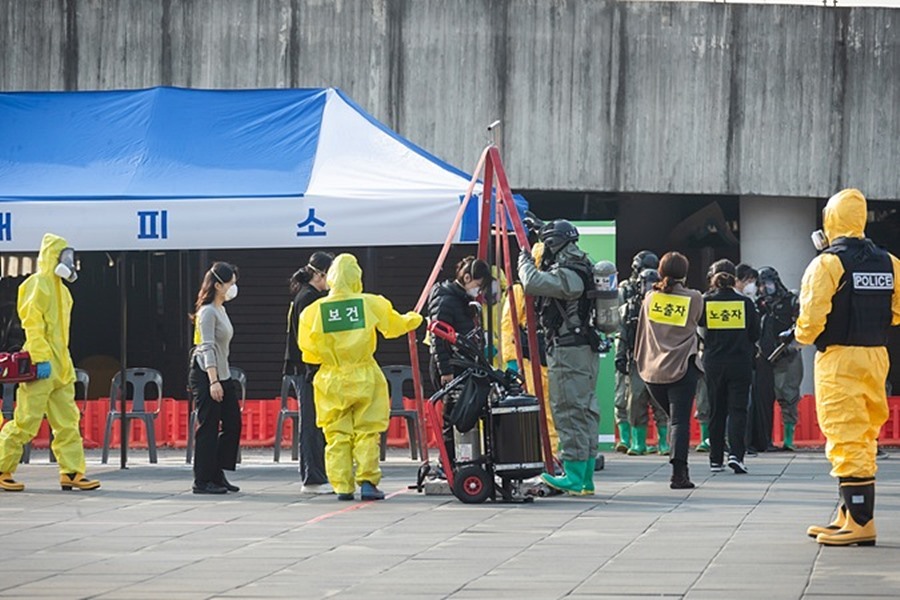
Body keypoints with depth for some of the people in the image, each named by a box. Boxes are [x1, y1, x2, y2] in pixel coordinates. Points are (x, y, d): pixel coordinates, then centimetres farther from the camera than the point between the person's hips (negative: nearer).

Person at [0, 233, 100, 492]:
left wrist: (64, 363, 18)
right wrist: (41, 359, -22)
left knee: (68, 422, 5)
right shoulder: (36, 286, -8)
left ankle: (72, 473, 5)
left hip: (60, 368, 9)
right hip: (40, 368, -9)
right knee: (25, 423, -6)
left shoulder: (60, 289, 20)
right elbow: (32, 325, -16)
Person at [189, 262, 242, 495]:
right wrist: (213, 381, -24)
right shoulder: (208, 312, -12)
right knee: (208, 428, -6)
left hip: (222, 375, 10)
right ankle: (202, 481, 0)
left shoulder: (221, 310, 15)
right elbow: (207, 348, -19)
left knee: (232, 424, 8)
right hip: (205, 376, -10)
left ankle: (217, 475, 14)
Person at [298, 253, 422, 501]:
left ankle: (342, 486, 3)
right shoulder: (371, 304, -6)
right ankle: (367, 482, -2)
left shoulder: (314, 311, -5)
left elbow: (308, 351, 2)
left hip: (332, 381, 1)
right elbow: (396, 325, 11)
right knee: (367, 432, 5)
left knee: (337, 435, 6)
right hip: (364, 376, -1)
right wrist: (414, 319, 33)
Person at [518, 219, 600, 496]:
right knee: (586, 412, 11)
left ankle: (574, 478, -11)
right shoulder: (581, 269, 13)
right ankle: (585, 478, 15)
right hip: (587, 349, 10)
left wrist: (525, 260, -7)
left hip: (568, 352, -10)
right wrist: (543, 229, 41)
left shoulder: (568, 276, -17)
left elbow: (532, 283, -27)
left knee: (569, 412, -9)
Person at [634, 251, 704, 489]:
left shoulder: (650, 298, 5)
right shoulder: (694, 299, -3)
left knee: (674, 417, 18)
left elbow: (642, 332, 13)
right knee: (679, 420, -4)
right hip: (681, 367, -3)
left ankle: (680, 470, 16)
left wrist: (639, 360, 25)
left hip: (652, 369, 3)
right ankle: (679, 473, -14)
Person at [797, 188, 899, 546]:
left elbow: (812, 317, -16)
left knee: (846, 440, -5)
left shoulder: (827, 263, -12)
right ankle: (850, 515, 23)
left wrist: (800, 336, 4)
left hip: (838, 357, -7)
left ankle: (861, 523, -8)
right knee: (863, 439, 16)